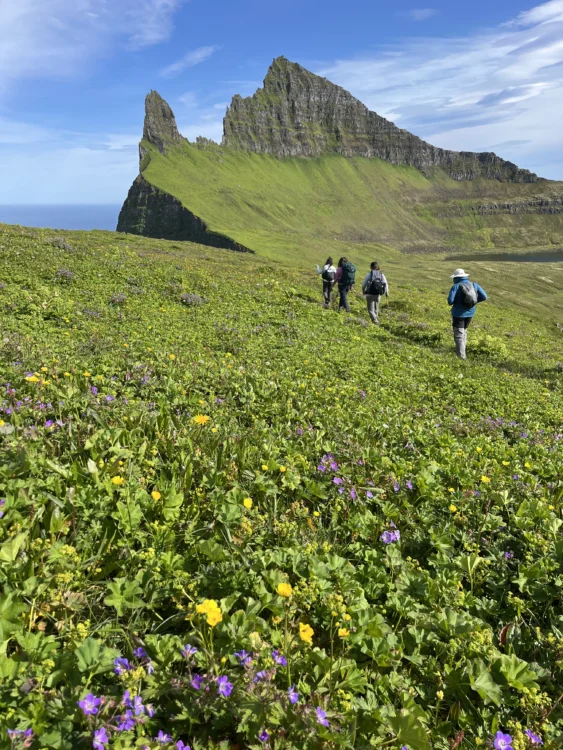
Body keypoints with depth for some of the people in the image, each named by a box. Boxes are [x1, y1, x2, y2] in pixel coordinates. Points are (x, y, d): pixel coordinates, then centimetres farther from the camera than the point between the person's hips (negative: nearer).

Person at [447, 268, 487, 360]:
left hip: (458, 313, -5)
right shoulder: (474, 285, 0)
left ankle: (461, 355, -6)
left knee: (459, 334, 2)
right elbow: (484, 297, -3)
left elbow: (450, 301, -23)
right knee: (464, 330, 26)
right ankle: (461, 349, 34)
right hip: (470, 313, 5)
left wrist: (451, 303, 1)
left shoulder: (456, 287, -14)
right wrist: (474, 301, 9)